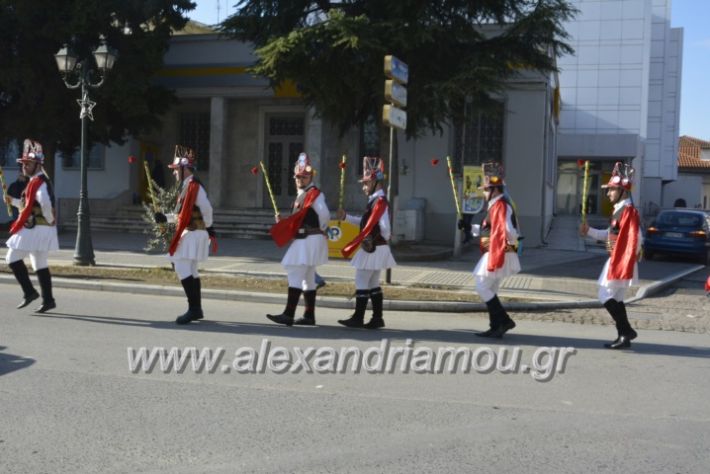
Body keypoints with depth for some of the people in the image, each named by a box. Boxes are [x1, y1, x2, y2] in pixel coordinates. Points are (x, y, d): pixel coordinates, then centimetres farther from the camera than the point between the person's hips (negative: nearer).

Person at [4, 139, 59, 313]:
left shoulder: (38, 182, -15)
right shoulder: (37, 181, 17)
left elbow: (45, 203, -31)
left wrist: (49, 220, -19)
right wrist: (13, 201, 13)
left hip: (35, 230, -10)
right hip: (39, 230, 10)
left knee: (12, 258, -3)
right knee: (40, 265, 11)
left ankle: (29, 292, -1)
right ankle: (48, 300, 12)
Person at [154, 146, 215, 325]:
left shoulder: (194, 185, -14)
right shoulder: (187, 186, 17)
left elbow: (207, 208, -18)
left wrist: (209, 228, -7)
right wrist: (166, 218, 11)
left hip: (193, 234, -10)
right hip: (189, 233, 10)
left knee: (182, 268, -14)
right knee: (190, 271, 13)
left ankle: (193, 309, -13)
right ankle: (196, 310, 20)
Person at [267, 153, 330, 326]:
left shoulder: (315, 194, -11)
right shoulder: (301, 195, 17)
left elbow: (325, 215, -17)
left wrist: (320, 230, -2)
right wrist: (282, 221, 9)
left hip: (309, 241, -10)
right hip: (302, 241, 10)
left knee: (295, 275, -13)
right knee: (308, 279, 12)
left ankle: (289, 314, -14)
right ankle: (309, 316, 17)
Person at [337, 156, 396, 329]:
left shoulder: (380, 202, -18)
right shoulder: (375, 200, 13)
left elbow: (385, 226, -25)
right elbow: (366, 221, 22)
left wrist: (385, 239, -8)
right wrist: (345, 217, 13)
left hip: (373, 249, -10)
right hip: (374, 249, 10)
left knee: (361, 283, -4)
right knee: (373, 284, 12)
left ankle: (358, 318, 1)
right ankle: (377, 318, 16)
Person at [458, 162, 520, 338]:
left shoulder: (501, 206, -17)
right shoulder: (496, 206, 17)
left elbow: (508, 230, -27)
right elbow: (489, 230, 23)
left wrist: (511, 244, -11)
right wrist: (469, 227, 15)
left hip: (498, 255, -10)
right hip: (494, 255, 10)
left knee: (482, 287, -8)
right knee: (490, 290, 12)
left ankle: (504, 321, -5)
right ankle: (496, 328, 15)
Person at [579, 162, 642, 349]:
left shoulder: (629, 211, -16)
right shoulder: (619, 210, 14)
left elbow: (636, 239, -22)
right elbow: (610, 234, 24)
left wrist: (628, 265, -24)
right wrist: (589, 231, 12)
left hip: (621, 263, -10)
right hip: (615, 261, 10)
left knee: (606, 297, -7)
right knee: (615, 299, 14)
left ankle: (625, 332, -3)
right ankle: (625, 333, 19)